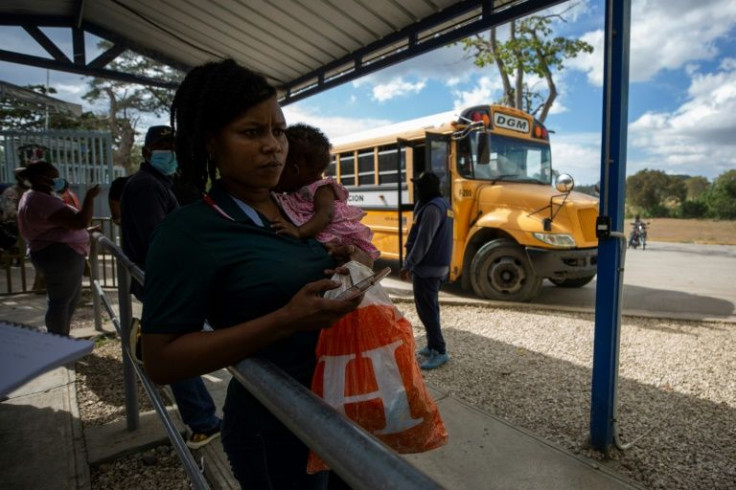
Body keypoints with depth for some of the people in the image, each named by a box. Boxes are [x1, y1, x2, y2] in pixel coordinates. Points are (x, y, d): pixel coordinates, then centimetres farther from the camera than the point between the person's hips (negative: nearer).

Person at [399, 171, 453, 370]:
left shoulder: (432, 208, -18)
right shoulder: (442, 203, 14)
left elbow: (423, 241, -22)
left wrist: (408, 265, -19)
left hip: (426, 267, -10)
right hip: (439, 265, 11)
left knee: (426, 309, -4)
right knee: (430, 307, 17)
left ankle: (439, 351, 2)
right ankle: (432, 346, 26)